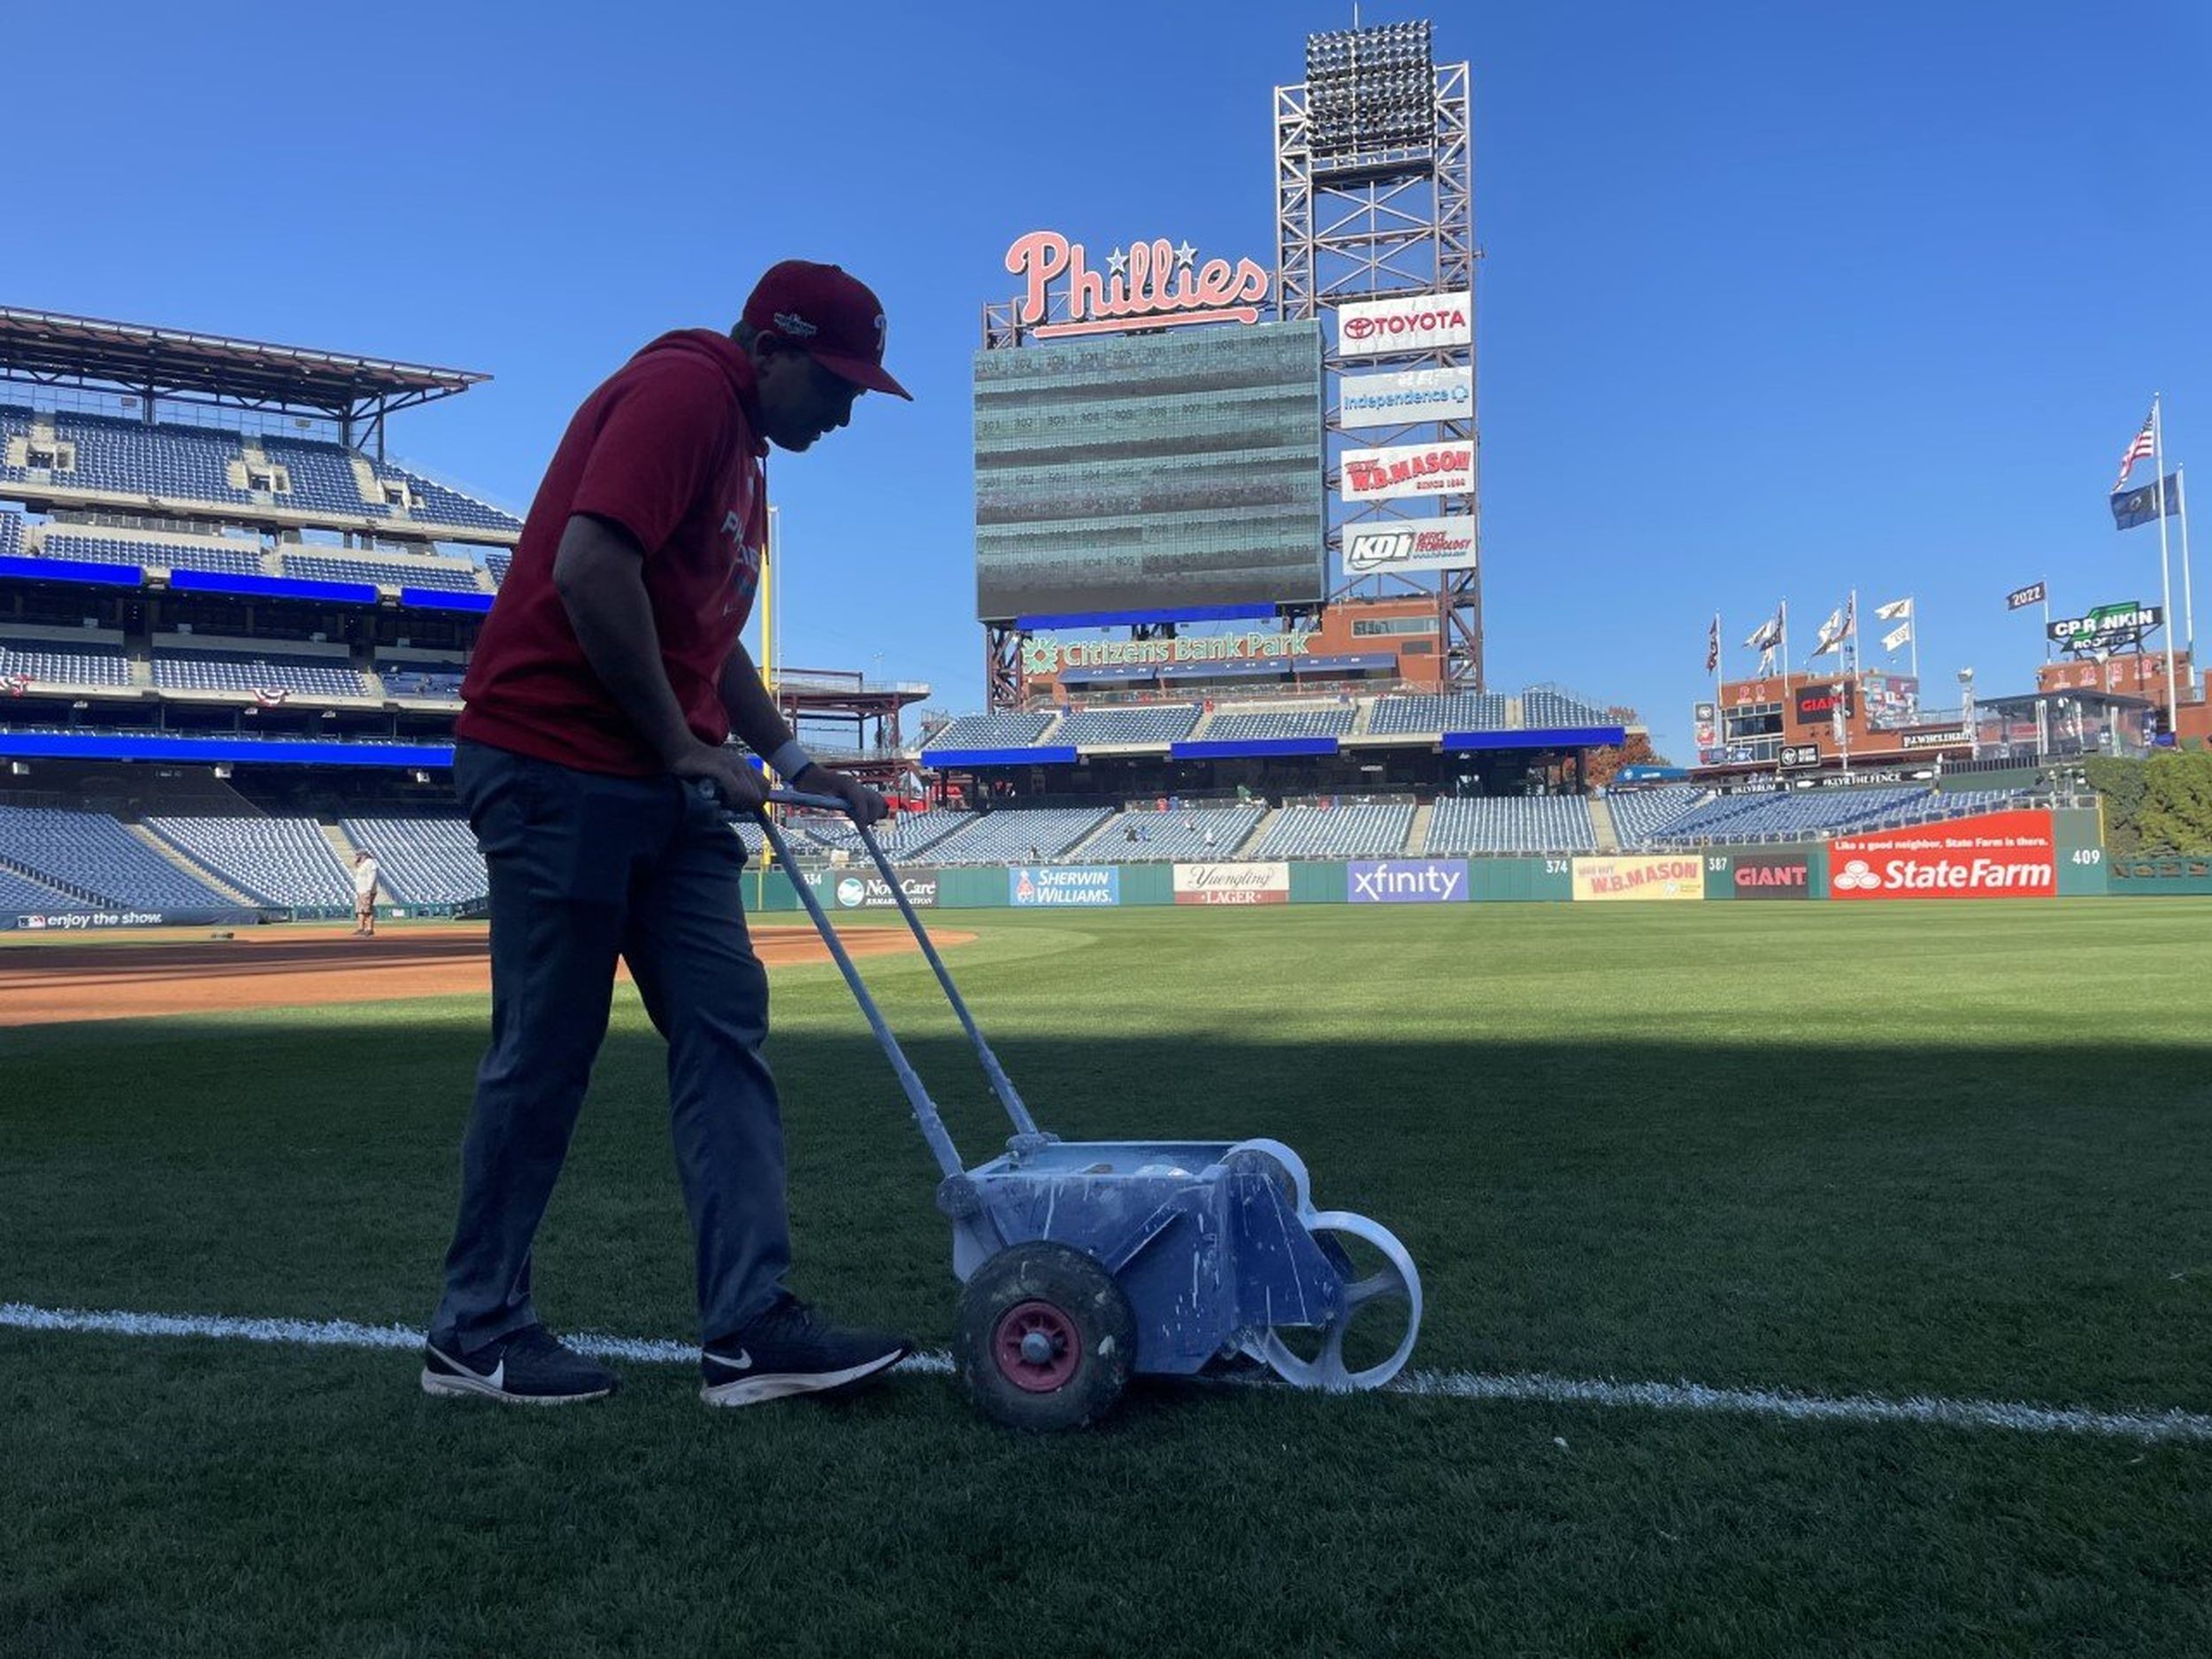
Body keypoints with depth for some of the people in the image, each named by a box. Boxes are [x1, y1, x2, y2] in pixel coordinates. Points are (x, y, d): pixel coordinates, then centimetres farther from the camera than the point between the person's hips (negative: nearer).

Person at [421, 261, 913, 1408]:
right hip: (559, 770, -10)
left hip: (662, 790, 10)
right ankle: (476, 1333, 15)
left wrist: (791, 759, 17)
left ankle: (749, 1326, 2)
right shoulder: (682, 390, -10)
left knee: (724, 1031, 1)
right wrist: (684, 747, -16)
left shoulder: (740, 447, 21)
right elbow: (591, 568, -24)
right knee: (544, 1054, -1)